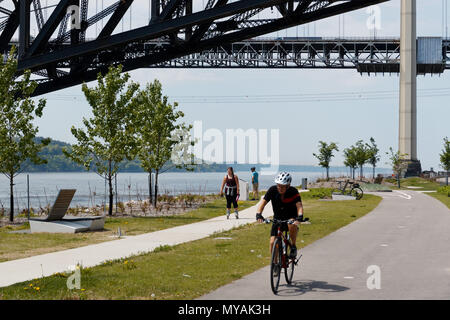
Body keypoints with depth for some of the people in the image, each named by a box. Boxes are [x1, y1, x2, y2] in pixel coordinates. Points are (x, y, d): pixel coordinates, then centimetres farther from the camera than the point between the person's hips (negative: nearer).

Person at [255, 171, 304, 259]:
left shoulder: (293, 192, -20)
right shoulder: (272, 190, -15)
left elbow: (299, 205, -31)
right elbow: (263, 202, -20)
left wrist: (299, 217, -51)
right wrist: (258, 214, -39)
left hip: (291, 217, -2)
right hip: (278, 218, 2)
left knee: (292, 225, -38)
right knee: (273, 242, -12)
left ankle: (293, 247, -13)